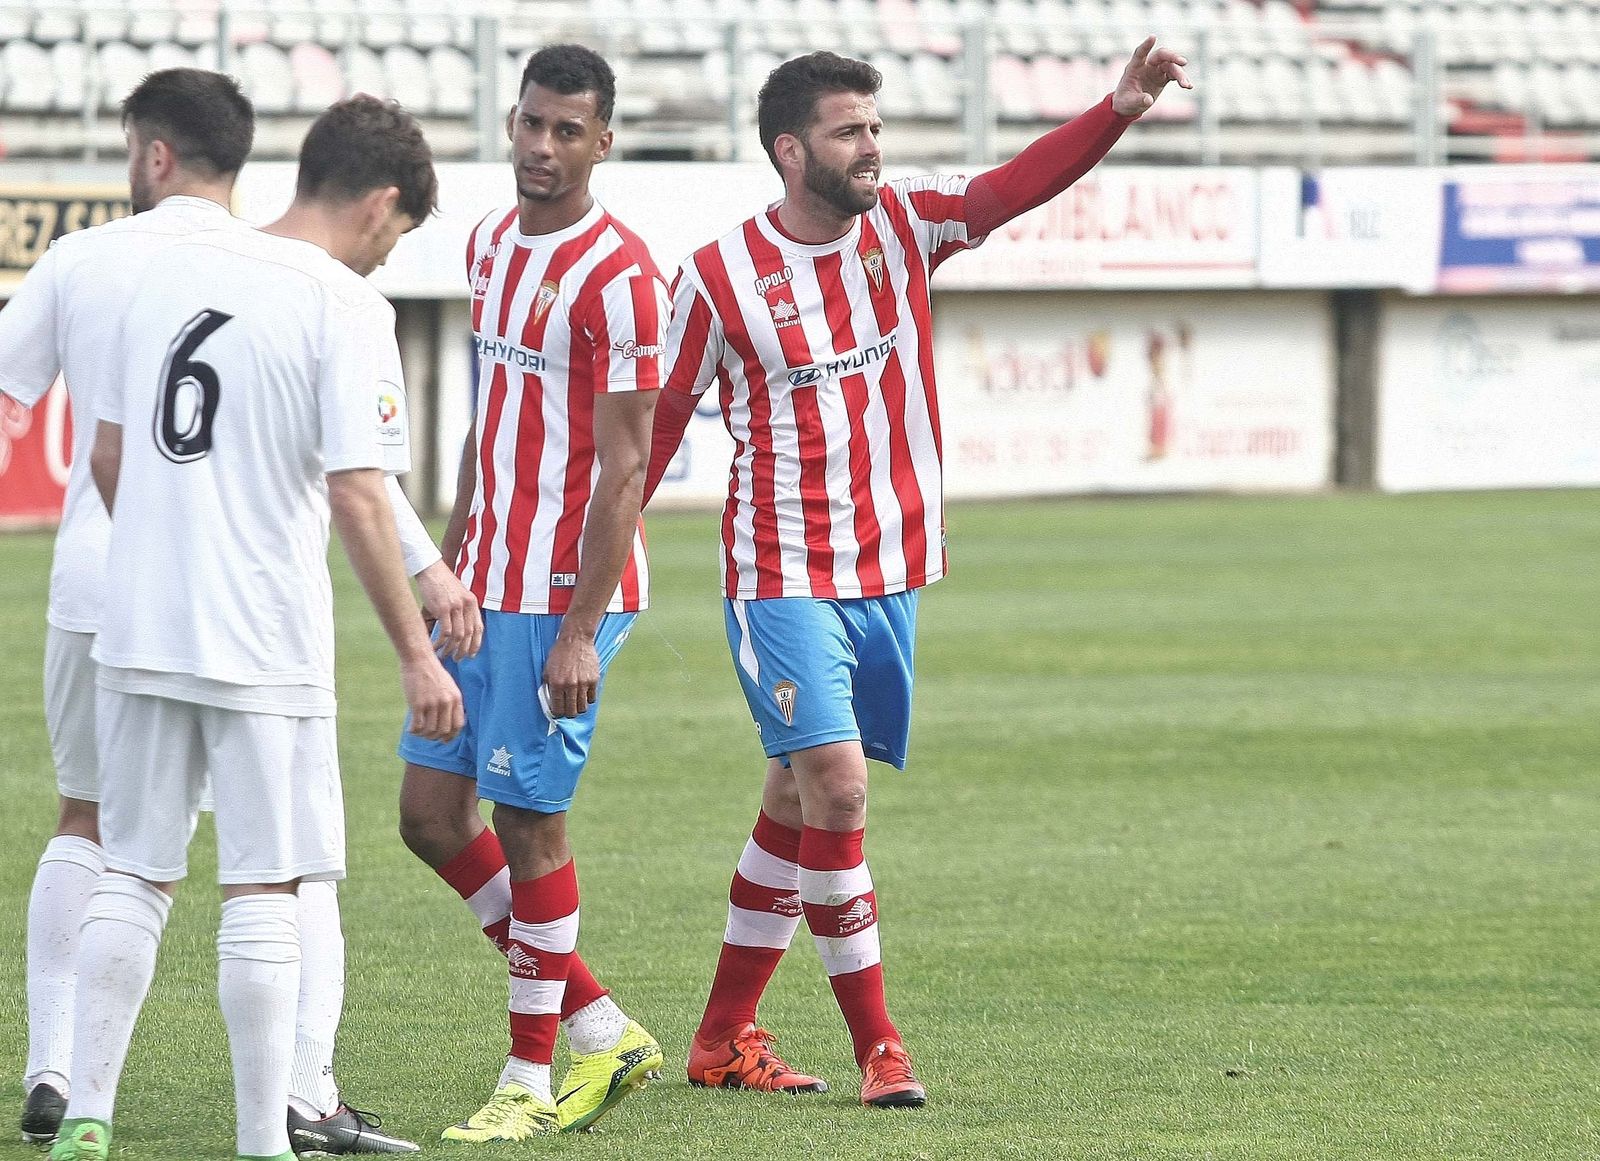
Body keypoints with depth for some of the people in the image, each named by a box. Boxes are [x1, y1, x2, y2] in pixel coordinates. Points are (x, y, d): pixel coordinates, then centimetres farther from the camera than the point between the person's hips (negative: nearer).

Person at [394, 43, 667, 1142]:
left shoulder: (619, 277, -15)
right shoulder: (491, 244, 11)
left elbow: (624, 470, -17)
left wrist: (581, 629, -20)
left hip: (564, 595, -9)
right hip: (488, 585, 9)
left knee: (528, 818, -3)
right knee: (431, 808, 8)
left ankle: (533, 1078, 9)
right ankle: (600, 1029, 17)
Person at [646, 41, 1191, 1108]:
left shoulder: (902, 226, 2)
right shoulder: (720, 277, -9)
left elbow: (1013, 188, -12)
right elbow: (661, 418, -1)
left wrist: (1119, 111, -26)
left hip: (887, 575, 5)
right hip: (784, 580, -5)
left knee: (800, 801, 12)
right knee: (837, 786, -17)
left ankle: (724, 1038, 23)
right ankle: (876, 1044, -9)